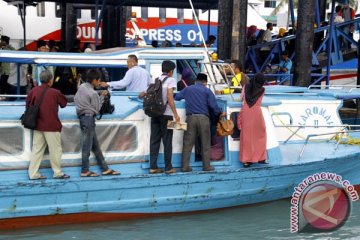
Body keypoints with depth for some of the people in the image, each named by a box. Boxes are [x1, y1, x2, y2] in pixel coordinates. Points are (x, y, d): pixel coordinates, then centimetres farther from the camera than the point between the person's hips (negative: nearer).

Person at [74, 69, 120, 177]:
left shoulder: (81, 87, 6)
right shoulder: (93, 93, -17)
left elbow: (75, 99, 15)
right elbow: (97, 108, -8)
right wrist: (102, 97, 1)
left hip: (82, 116, 9)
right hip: (89, 118, -9)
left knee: (95, 145, 11)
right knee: (87, 146, -2)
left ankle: (105, 168, 16)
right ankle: (85, 171, 5)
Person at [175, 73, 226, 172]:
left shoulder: (188, 89, 13)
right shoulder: (207, 91, 4)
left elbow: (176, 97, 15)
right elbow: (213, 105, -2)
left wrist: (187, 98, 34)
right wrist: (220, 114, 13)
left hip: (190, 118, 2)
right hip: (203, 118, -2)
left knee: (188, 143, 4)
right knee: (205, 143, 7)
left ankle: (185, 166, 1)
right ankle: (206, 166, 9)